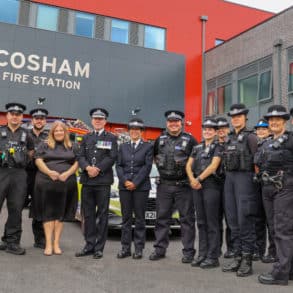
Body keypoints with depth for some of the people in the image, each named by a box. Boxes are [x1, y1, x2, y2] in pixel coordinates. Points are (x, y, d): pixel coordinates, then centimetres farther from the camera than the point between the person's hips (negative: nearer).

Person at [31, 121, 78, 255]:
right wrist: (49, 172, -15)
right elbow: (38, 161, 1)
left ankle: (56, 243, 8)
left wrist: (67, 173, -11)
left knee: (60, 214, 3)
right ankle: (48, 243, 2)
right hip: (46, 183, -1)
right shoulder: (44, 145, 12)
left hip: (66, 183, 1)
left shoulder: (72, 147, 14)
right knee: (48, 213, -1)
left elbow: (77, 163, 7)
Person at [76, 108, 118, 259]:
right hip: (87, 181, 4)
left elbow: (112, 157, -5)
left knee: (102, 215, 1)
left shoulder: (111, 138, 7)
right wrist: (87, 167, -12)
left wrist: (98, 169, -15)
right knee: (88, 214, 7)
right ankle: (89, 245, 16)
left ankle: (99, 247, 8)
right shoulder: (86, 138, 18)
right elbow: (81, 156, 7)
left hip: (103, 181, -3)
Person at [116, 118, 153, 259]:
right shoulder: (123, 146, 14)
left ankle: (139, 248, 10)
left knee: (139, 218, 2)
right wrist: (124, 181, -7)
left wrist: (135, 183, -12)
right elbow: (118, 165, 8)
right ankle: (125, 248, 13)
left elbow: (147, 166, -4)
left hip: (141, 186, -3)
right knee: (126, 218, 6)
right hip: (124, 186, 3)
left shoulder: (148, 146, 4)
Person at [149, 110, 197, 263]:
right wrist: (161, 167, 13)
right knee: (162, 218, 8)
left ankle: (188, 251, 9)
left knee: (187, 219, 1)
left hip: (183, 185, -3)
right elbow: (155, 155, 24)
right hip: (164, 185, 4)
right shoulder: (160, 139, 11)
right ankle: (160, 249, 18)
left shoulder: (189, 139, -1)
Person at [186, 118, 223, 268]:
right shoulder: (197, 148, 17)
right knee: (201, 222, 9)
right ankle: (202, 254, 17)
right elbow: (188, 165, 11)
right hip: (197, 186, 6)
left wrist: (199, 179, -11)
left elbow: (213, 166, -12)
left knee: (211, 222, -3)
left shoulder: (218, 147, 0)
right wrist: (192, 179, -6)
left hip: (211, 185, -6)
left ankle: (213, 257, 3)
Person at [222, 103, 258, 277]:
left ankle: (247, 261, 2)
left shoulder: (250, 137, -3)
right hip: (229, 178, 7)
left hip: (245, 177, -7)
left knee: (245, 219, -6)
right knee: (233, 220, 8)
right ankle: (238, 257, 17)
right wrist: (229, 177, 12)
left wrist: (256, 182, -10)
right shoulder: (230, 138, 17)